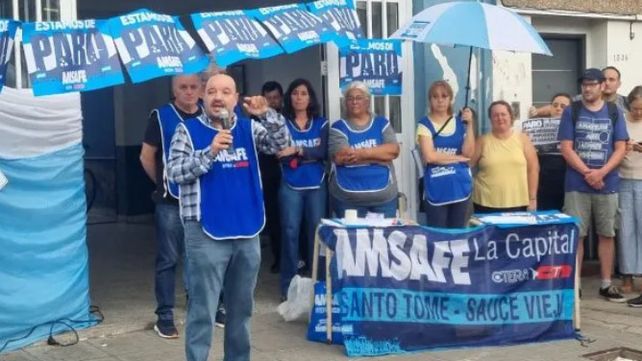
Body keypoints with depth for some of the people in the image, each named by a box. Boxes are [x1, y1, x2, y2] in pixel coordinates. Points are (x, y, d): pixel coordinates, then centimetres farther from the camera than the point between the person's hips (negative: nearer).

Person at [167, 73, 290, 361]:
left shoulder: (249, 129, 9)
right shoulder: (187, 130, -2)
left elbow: (281, 143, -2)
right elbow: (175, 172, -10)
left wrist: (266, 114, -18)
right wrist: (210, 152, -21)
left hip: (247, 232, 4)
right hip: (206, 233, -4)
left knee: (241, 308, 16)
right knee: (203, 310, -2)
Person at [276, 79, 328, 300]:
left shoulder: (321, 123, 8)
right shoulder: (282, 123, 1)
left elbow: (324, 152, -9)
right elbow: (282, 156, -11)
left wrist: (298, 151, -22)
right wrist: (312, 156, -16)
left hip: (317, 185, 2)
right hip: (290, 186, -2)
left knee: (317, 231, 4)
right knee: (290, 232, -2)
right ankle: (288, 286, 6)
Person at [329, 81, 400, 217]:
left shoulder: (382, 123, 9)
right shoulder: (338, 127, 2)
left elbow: (393, 150, -6)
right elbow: (341, 157, -15)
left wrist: (364, 153, -19)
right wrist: (380, 154, -11)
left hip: (384, 195, 2)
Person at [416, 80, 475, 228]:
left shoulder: (460, 122, 8)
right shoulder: (425, 124, -2)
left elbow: (468, 153, -4)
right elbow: (429, 156, -13)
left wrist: (469, 125, -10)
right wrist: (458, 157, -6)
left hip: (460, 187, 3)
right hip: (436, 189, -3)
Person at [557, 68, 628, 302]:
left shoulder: (614, 113, 6)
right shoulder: (571, 112, 2)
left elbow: (621, 148, 1)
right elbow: (566, 149, -4)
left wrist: (601, 172, -14)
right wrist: (588, 173, -14)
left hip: (607, 185, 2)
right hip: (577, 185, -1)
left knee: (607, 235, 7)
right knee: (575, 235, 0)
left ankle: (606, 284, 16)